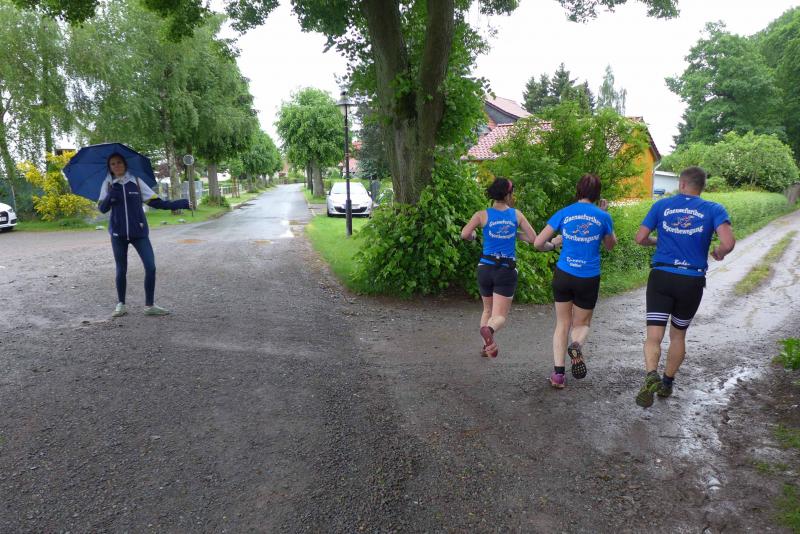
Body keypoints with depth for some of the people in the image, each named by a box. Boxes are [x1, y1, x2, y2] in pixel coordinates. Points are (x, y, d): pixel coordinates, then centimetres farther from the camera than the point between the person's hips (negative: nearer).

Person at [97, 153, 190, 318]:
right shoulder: (108, 184, 4)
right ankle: (121, 304, 23)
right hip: (118, 233, 0)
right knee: (121, 270, 8)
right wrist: (110, 196, -19)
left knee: (150, 267, -8)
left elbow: (156, 202, 1)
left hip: (139, 232, 0)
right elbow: (102, 208, 1)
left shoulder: (136, 182, 2)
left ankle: (149, 306, 3)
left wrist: (181, 203, -6)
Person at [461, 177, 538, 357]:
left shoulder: (482, 215, 0)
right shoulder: (517, 214, 3)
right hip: (507, 270, -1)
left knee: (488, 309, 23)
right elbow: (533, 238, 5)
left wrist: (473, 236, 10)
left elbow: (465, 234, -12)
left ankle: (486, 346, 18)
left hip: (486, 267, 2)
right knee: (500, 315, -2)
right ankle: (489, 330, -34)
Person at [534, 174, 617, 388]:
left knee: (562, 324, 14)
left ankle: (558, 373, 4)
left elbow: (538, 243, -2)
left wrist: (553, 245, 19)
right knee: (582, 324, 18)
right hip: (588, 279, 0)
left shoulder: (563, 213, -2)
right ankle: (576, 346, -17)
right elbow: (610, 245, 16)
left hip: (563, 275, 1)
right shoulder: (603, 217, -2)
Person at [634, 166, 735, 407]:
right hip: (692, 281, 1)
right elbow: (728, 243, -14)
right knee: (678, 335, 20)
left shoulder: (662, 205, 3)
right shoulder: (714, 210, 1)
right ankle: (667, 383, 31)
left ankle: (651, 375, -27)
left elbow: (640, 238, 2)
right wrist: (719, 253, 9)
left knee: (654, 336, -1)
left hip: (661, 277, -1)